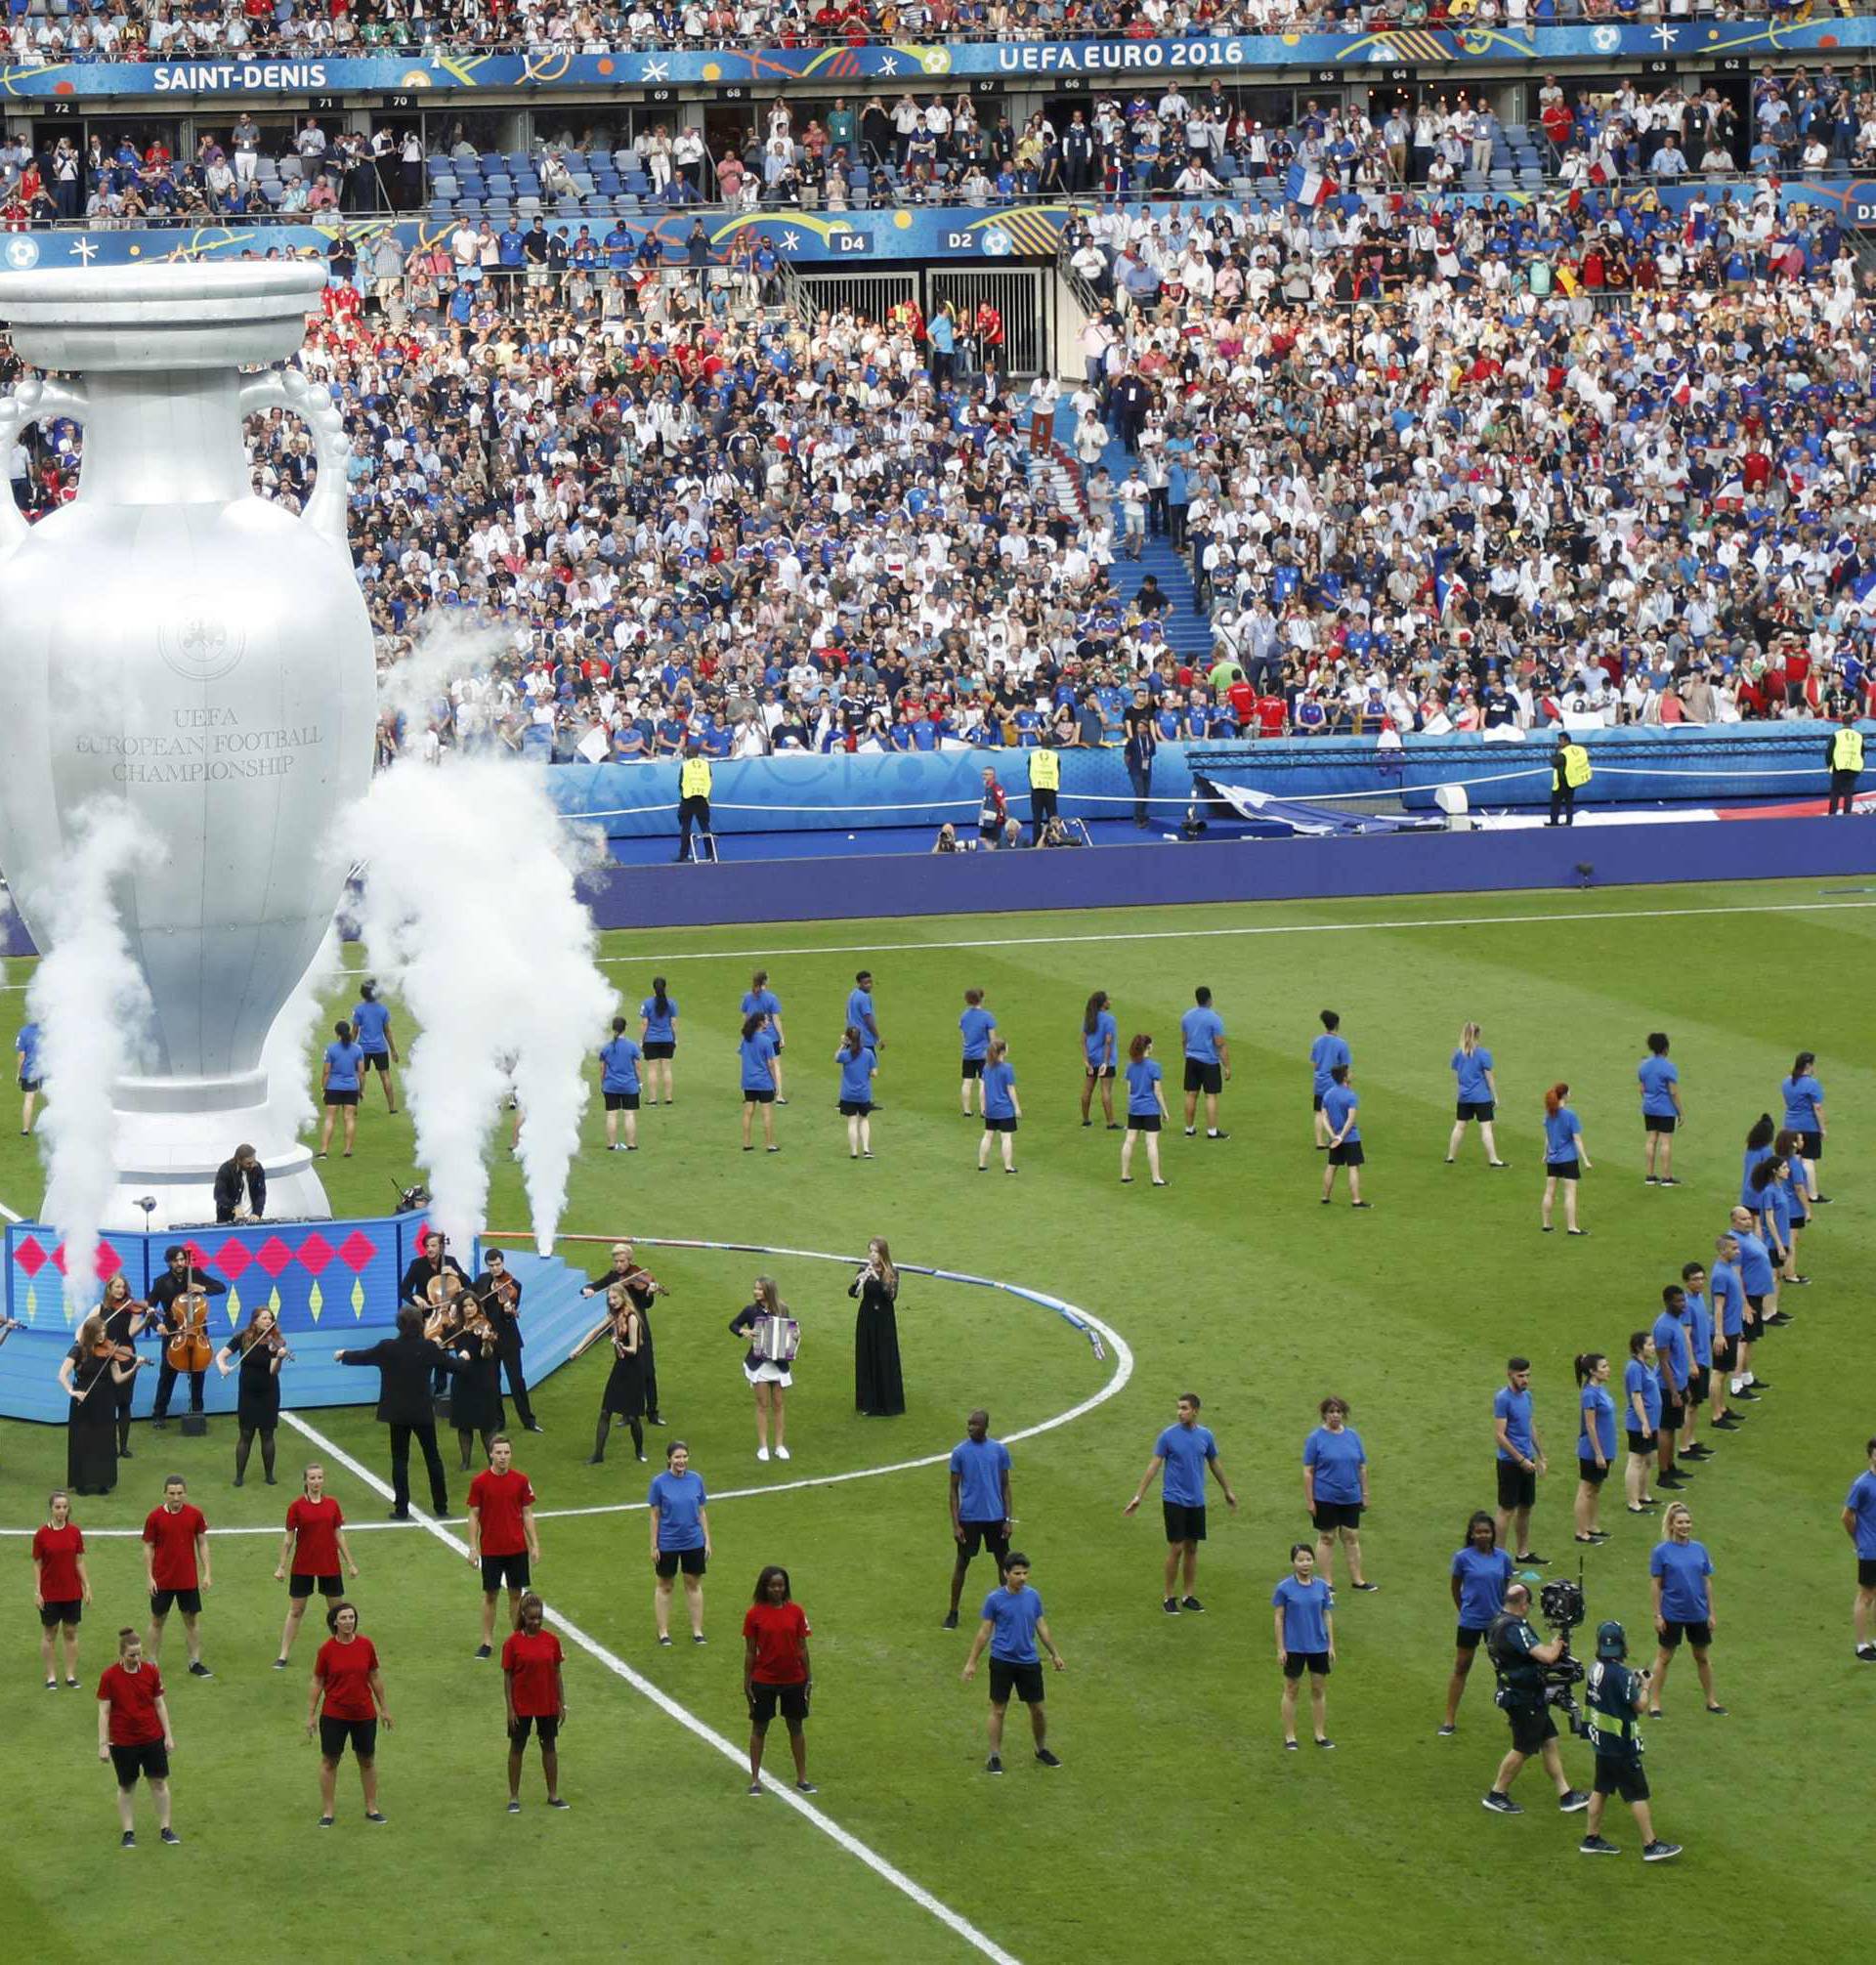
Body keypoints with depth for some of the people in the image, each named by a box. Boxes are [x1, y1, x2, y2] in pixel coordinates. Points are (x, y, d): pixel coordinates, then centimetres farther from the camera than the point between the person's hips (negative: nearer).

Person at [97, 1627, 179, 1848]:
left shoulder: (151, 1671, -4)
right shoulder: (110, 1676, -12)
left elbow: (160, 1705, 5)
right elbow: (104, 1712, -8)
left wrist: (168, 1735, 5)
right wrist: (103, 1744, -10)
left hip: (152, 1738, 2)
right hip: (123, 1742, -2)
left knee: (159, 1782, 7)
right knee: (126, 1786, 9)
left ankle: (165, 1828, 18)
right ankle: (128, 1832, 18)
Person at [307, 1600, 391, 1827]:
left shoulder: (366, 1645, -4)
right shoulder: (326, 1650, -10)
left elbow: (375, 1677, 6)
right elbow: (317, 1682, -3)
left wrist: (383, 1708, 10)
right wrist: (311, 1715, -4)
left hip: (364, 1714, 2)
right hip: (334, 1715, -2)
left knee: (367, 1761, 12)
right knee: (329, 1761, 6)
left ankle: (371, 1808, 25)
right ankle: (327, 1812, 15)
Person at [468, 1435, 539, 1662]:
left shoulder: (521, 1480, -2)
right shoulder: (480, 1482, -7)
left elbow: (527, 1515, 4)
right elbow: (474, 1516, -2)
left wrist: (535, 1545, 1)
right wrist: (473, 1547, -7)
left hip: (517, 1548, 1)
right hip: (490, 1549, -1)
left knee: (516, 1593, 8)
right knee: (490, 1595, 5)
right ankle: (487, 1642, 13)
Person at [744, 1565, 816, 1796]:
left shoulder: (796, 1612, -2)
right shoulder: (754, 1614, -7)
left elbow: (802, 1648, 3)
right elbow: (750, 1651, -3)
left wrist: (809, 1679, 4)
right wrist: (747, 1683, -3)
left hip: (794, 1680, 2)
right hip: (764, 1680, -2)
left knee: (796, 1727, 11)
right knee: (759, 1728, 7)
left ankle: (802, 1779, 19)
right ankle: (755, 1779, 15)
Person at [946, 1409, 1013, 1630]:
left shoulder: (1000, 1450, 0)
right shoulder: (960, 1452, -5)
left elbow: (1005, 1486, 6)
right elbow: (954, 1489, -2)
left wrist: (1009, 1519, 1)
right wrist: (955, 1524, -6)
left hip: (995, 1517, 2)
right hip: (969, 1518, -2)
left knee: (1003, 1562, 9)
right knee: (962, 1563, 4)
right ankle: (953, 1612, 13)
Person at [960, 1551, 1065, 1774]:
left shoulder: (1032, 1596, 1)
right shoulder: (995, 1599, -9)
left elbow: (1041, 1626, 12)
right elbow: (984, 1632, -3)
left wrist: (1055, 1654, 17)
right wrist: (971, 1662, -1)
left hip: (1029, 1661, 3)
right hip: (1002, 1661, -3)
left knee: (1037, 1708, 10)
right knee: (998, 1709, 3)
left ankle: (1042, 1749, 30)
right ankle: (995, 1756, 13)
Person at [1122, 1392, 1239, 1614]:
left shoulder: (1205, 1435, 3)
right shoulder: (1168, 1435, -8)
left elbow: (1214, 1465, 17)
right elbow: (1154, 1466, -6)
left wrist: (1228, 1492, 25)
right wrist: (1138, 1496, -10)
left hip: (1196, 1501, 4)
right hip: (1174, 1500, -4)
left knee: (1192, 1548, 8)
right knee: (1176, 1548, -4)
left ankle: (1188, 1596, 17)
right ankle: (1169, 1597, 7)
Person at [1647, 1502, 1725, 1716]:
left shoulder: (1699, 1549, 2)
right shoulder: (1661, 1551, -8)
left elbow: (1707, 1582, 7)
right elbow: (1655, 1584, -6)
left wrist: (1711, 1612, 6)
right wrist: (1657, 1615, -8)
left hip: (1698, 1614, 3)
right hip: (1672, 1614, -3)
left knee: (1703, 1657, 15)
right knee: (1664, 1657, 6)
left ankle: (1711, 1701, 26)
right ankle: (1654, 1703, 15)